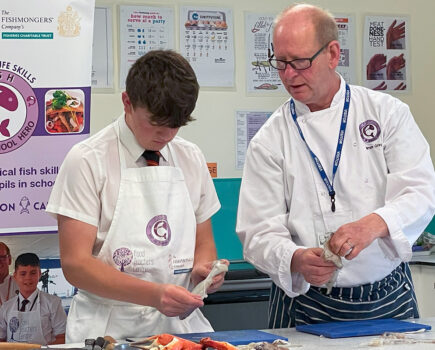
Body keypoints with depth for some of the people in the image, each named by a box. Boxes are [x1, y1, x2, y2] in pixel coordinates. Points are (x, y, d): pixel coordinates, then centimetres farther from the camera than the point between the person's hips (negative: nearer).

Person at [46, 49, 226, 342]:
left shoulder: (191, 159, 12)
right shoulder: (87, 161, -4)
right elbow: (75, 264, -9)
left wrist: (203, 267, -1)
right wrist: (153, 295, -21)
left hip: (181, 322, 4)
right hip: (111, 327, -4)